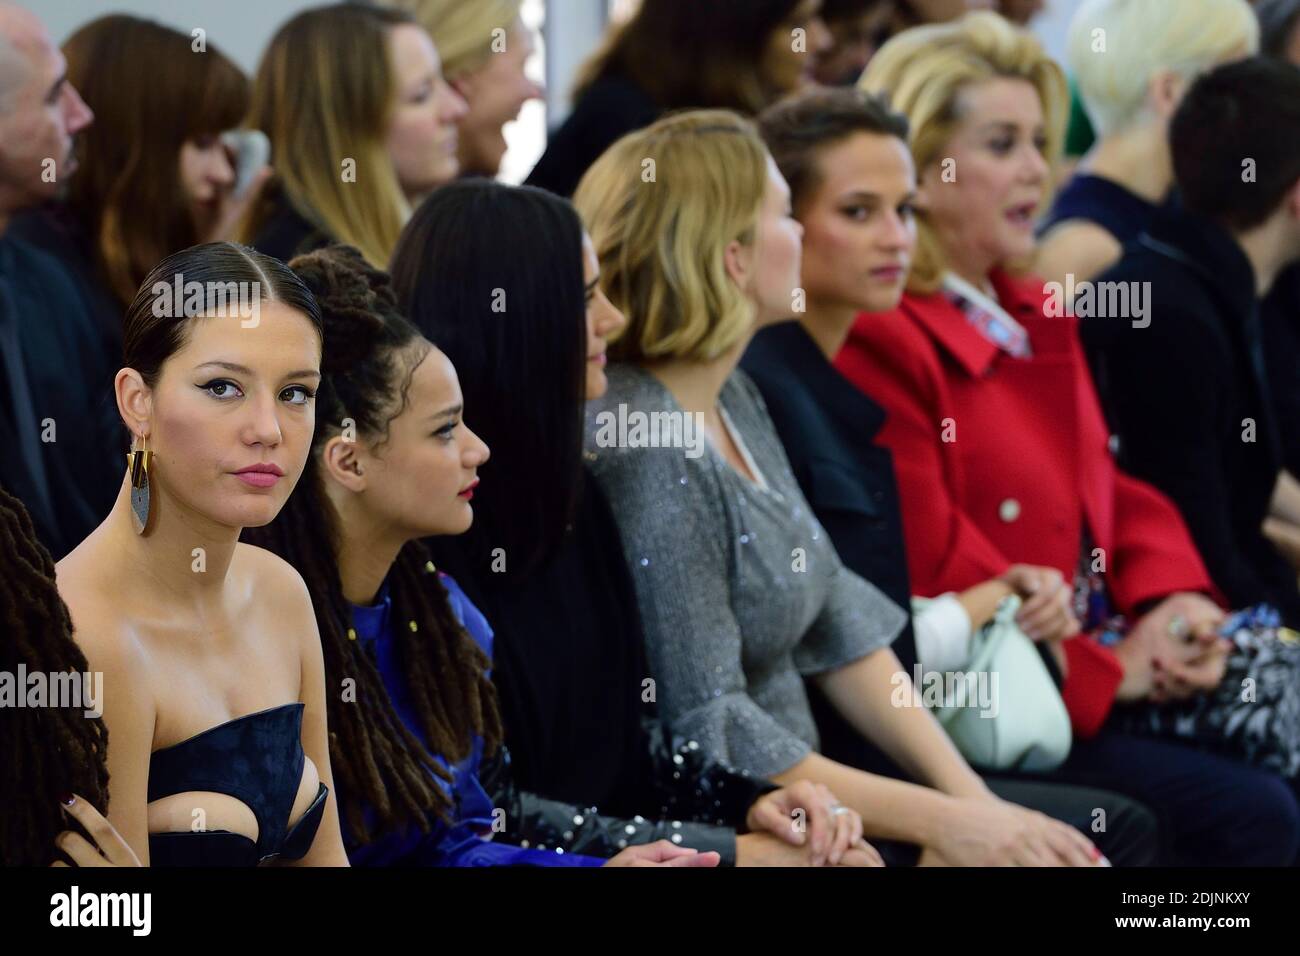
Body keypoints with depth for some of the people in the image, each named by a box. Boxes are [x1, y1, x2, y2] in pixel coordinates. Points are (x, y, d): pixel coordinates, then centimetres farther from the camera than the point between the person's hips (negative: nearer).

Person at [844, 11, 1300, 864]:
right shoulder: (876, 344, -12)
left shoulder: (1034, 315, 19)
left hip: (1116, 659, 9)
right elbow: (932, 569, -17)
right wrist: (1104, 673, -15)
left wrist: (1175, 600, -1)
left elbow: (1111, 489, 19)